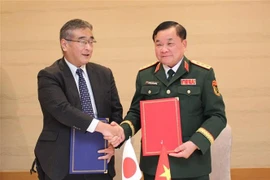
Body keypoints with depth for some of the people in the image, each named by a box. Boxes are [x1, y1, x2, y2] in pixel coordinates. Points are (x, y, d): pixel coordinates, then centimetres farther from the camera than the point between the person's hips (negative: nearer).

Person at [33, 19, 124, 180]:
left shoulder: (104, 74, 7)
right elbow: (62, 109, -23)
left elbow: (116, 111, 8)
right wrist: (101, 127, -31)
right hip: (62, 164, -4)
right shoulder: (49, 76, -8)